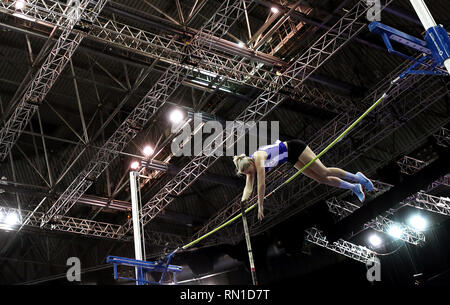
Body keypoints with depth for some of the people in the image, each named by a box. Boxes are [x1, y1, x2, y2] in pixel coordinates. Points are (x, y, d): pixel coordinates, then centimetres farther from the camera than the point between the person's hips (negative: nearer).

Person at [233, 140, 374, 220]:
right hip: (292, 159, 7)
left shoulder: (258, 157, -32)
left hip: (295, 148, -7)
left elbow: (262, 184, -34)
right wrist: (243, 202, -25)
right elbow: (248, 187, -8)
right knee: (321, 179, 4)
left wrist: (260, 206, -30)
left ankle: (356, 177, 9)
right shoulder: (250, 166, -8)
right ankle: (354, 187, 14)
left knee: (324, 172, -9)